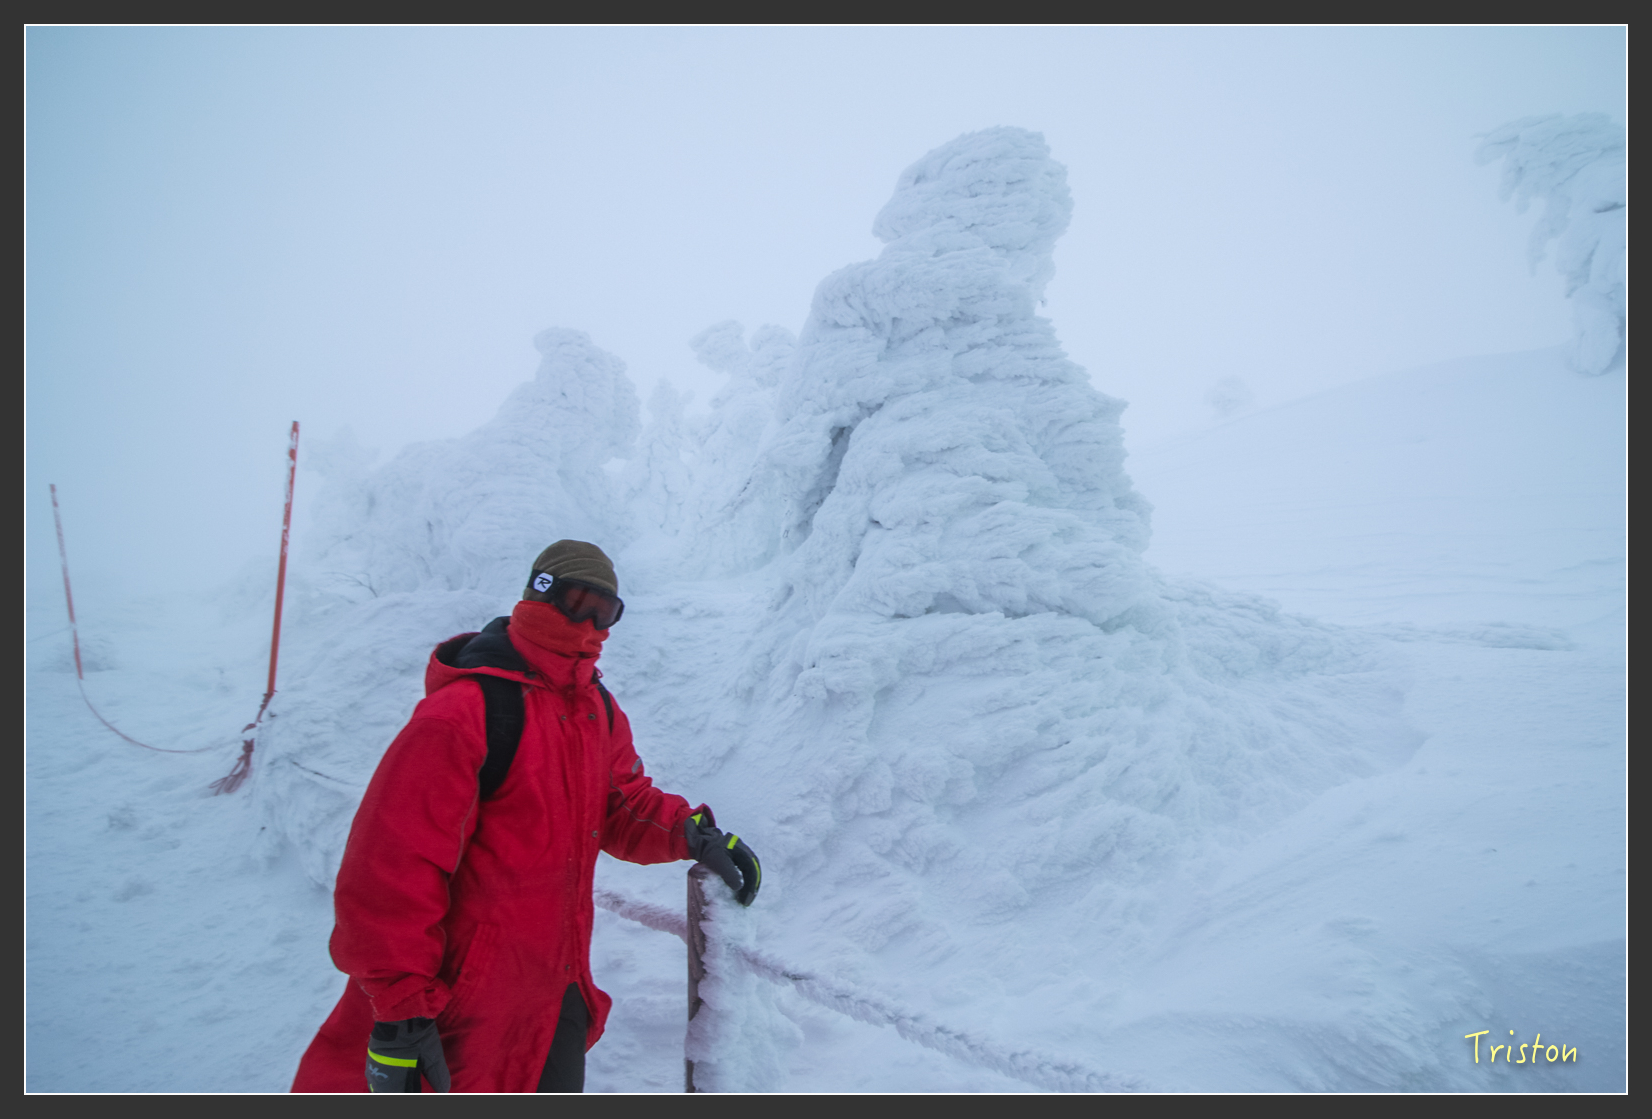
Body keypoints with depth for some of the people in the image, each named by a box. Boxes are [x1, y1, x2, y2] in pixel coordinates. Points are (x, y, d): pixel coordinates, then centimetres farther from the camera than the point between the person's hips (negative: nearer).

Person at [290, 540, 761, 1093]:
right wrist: (399, 1011, -22)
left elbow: (623, 804, 11)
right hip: (463, 1001, -8)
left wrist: (693, 833, -8)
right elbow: (388, 871, -24)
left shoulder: (598, 710, 3)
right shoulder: (463, 715, -23)